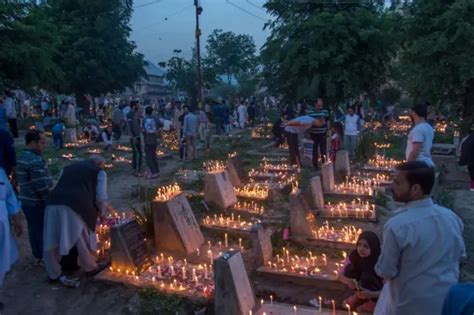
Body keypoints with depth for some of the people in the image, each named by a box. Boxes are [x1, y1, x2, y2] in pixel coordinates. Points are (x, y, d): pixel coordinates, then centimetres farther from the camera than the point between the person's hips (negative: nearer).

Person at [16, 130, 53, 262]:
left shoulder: (23, 157, 10)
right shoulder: (35, 160, -23)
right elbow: (41, 186, -25)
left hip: (27, 200, 10)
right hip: (37, 202, -10)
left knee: (34, 229, 19)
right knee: (42, 229, 3)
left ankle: (38, 255, 32)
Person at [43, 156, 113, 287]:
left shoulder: (68, 167, 31)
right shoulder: (100, 172, 16)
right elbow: (101, 197, 8)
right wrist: (102, 213, 27)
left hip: (54, 202, 6)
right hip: (76, 205, -5)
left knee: (53, 241, 17)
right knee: (84, 239, 15)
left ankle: (54, 274, 34)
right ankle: (90, 267, 34)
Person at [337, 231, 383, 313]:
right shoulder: (354, 256, -17)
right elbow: (340, 274, -12)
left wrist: (372, 294, -43)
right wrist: (349, 281, -34)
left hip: (378, 297, -4)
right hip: (362, 291, 4)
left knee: (367, 277, -32)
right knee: (350, 269, -21)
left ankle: (372, 303, -6)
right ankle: (361, 297, 0)